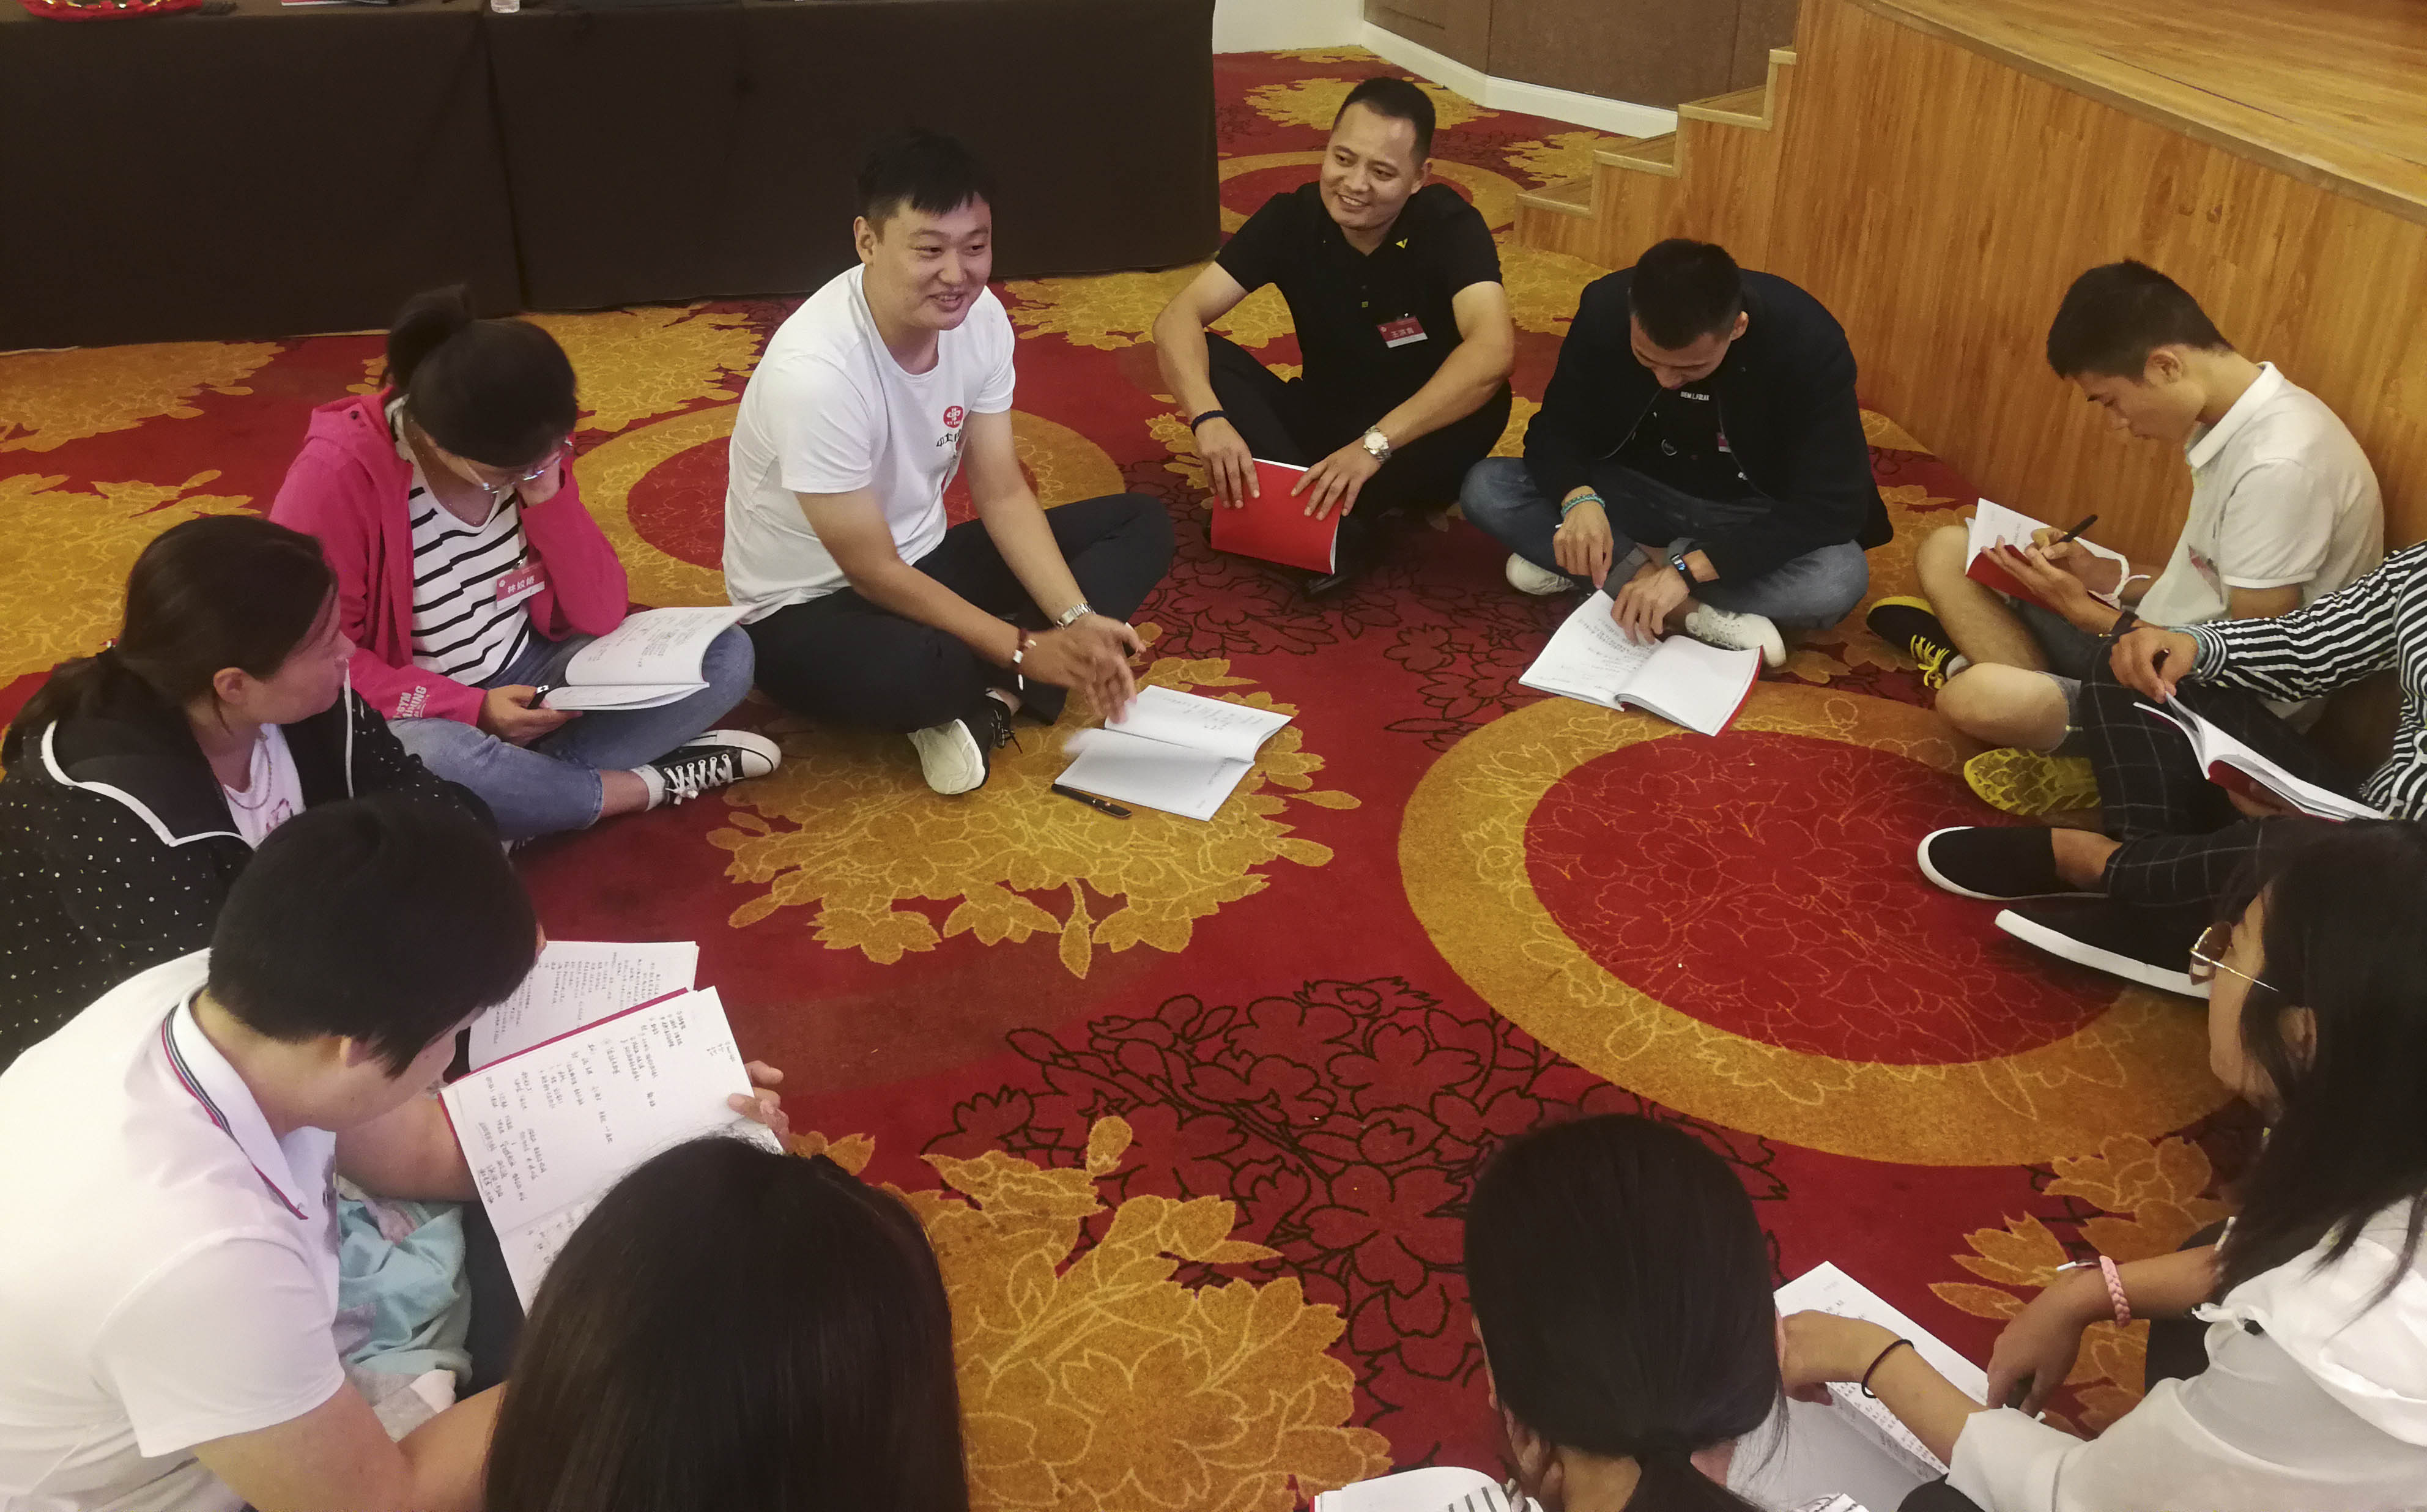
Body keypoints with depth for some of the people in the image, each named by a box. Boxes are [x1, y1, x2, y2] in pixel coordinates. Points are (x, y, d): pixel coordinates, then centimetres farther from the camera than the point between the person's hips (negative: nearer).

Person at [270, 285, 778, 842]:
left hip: (527, 673, 5)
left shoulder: (530, 449, -7)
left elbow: (603, 617, -7)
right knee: (427, 762, -42)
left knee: (725, 654, -12)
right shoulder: (337, 476, -22)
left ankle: (523, 779, -21)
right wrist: (473, 709, -26)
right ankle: (646, 783, -17)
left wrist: (550, 499, -21)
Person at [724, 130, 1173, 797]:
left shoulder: (981, 318, -11)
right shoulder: (815, 370, -31)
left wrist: (1077, 618, -17)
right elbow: (874, 573, -24)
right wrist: (1027, 650, -24)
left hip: (922, 559, 8)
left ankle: (986, 699, -17)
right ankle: (1009, 687, -7)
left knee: (1142, 524, 0)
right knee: (907, 671, -43)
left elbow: (1003, 494, -3)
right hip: (808, 611, -8)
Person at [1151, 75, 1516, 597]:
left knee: (1486, 402, -35)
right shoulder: (1291, 217, -12)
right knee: (1204, 356, -21)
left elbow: (1493, 350, -38)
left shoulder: (1451, 227, -21)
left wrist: (1375, 444, -47)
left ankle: (1314, 516, -24)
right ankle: (1346, 524, -28)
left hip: (1416, 443, -3)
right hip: (1321, 426, 3)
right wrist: (1208, 418, -40)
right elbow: (1179, 317, -20)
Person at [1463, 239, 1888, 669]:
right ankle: (1695, 614, -25)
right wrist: (1579, 498, -33)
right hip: (1639, 494, 3)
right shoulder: (1605, 308, -19)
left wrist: (1687, 568, -38)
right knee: (1486, 489, -22)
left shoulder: (1809, 340, -27)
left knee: (1839, 578, -36)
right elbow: (1555, 428, -9)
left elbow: (1830, 506, -28)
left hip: (1751, 518, -3)